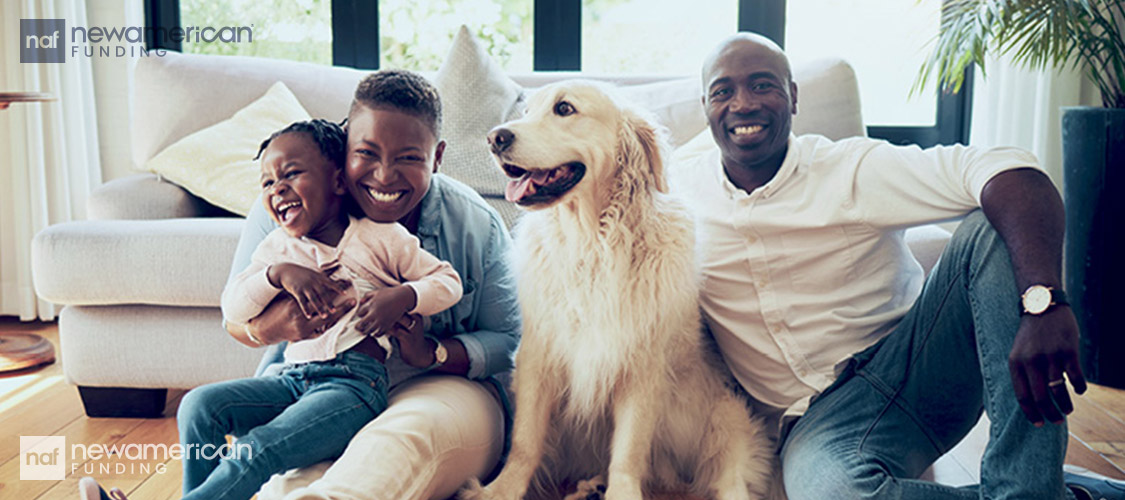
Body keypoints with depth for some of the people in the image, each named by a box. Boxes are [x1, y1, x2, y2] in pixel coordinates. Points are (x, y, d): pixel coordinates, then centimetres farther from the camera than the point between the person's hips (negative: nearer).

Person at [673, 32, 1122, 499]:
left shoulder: (854, 168, -6)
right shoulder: (676, 192, 2)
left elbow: (1009, 173, -19)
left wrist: (1043, 301, -37)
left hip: (915, 361, 0)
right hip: (819, 417, 0)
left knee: (992, 229, -23)